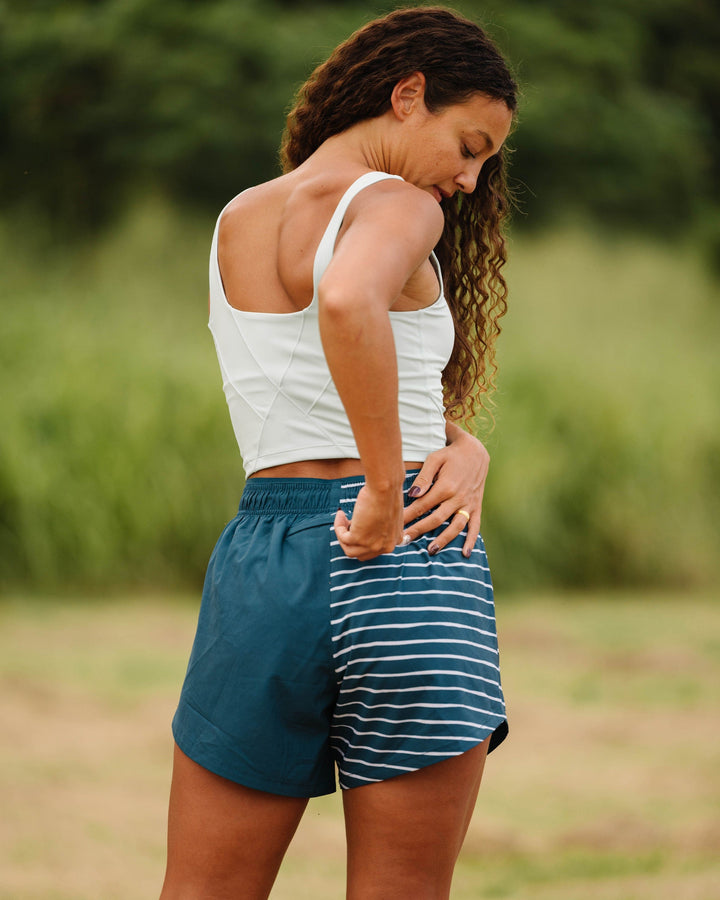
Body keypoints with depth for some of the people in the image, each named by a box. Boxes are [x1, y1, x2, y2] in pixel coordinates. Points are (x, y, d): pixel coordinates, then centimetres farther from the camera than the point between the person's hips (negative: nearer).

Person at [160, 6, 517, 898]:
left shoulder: (235, 221, 15)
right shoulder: (397, 207, -7)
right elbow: (349, 304, -30)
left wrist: (463, 447, 2)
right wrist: (386, 494, -22)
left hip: (263, 561, 5)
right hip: (408, 560, -5)